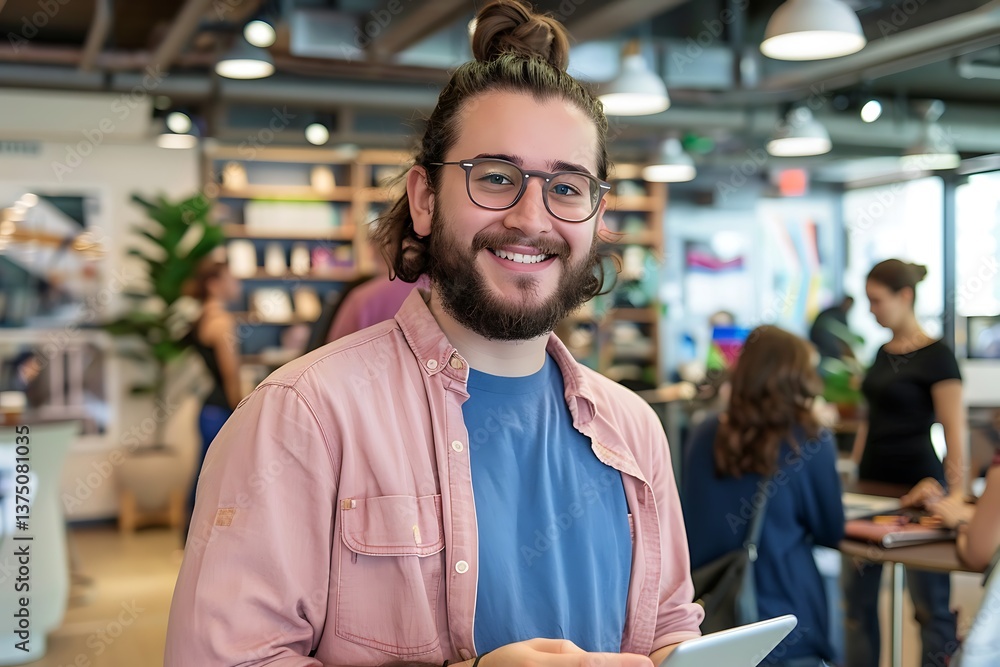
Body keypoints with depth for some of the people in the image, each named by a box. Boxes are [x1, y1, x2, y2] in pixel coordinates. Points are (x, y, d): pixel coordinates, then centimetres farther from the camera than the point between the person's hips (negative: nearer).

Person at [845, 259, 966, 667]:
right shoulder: (883, 353, 11)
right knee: (858, 590, 9)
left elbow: (954, 430, -15)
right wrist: (853, 474, 15)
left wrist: (956, 492, -22)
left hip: (916, 484, -7)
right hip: (873, 481, 7)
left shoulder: (936, 357, -10)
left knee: (929, 599, 0)